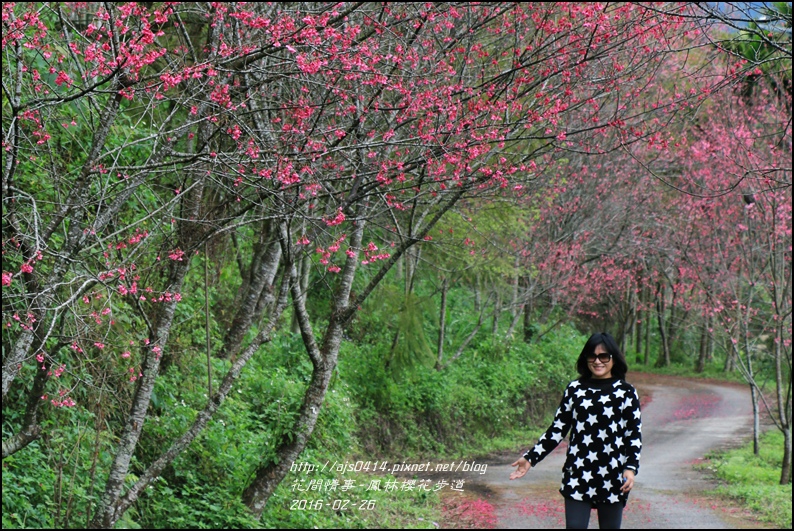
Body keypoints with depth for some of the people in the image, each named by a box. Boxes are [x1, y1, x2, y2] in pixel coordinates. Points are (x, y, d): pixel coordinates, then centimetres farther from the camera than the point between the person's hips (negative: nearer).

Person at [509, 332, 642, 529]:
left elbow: (634, 434, -1)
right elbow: (558, 429, 8)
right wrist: (531, 458, 2)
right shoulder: (575, 389, 5)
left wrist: (630, 467, -15)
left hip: (613, 477, -1)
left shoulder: (626, 392, 0)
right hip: (578, 475, 1)